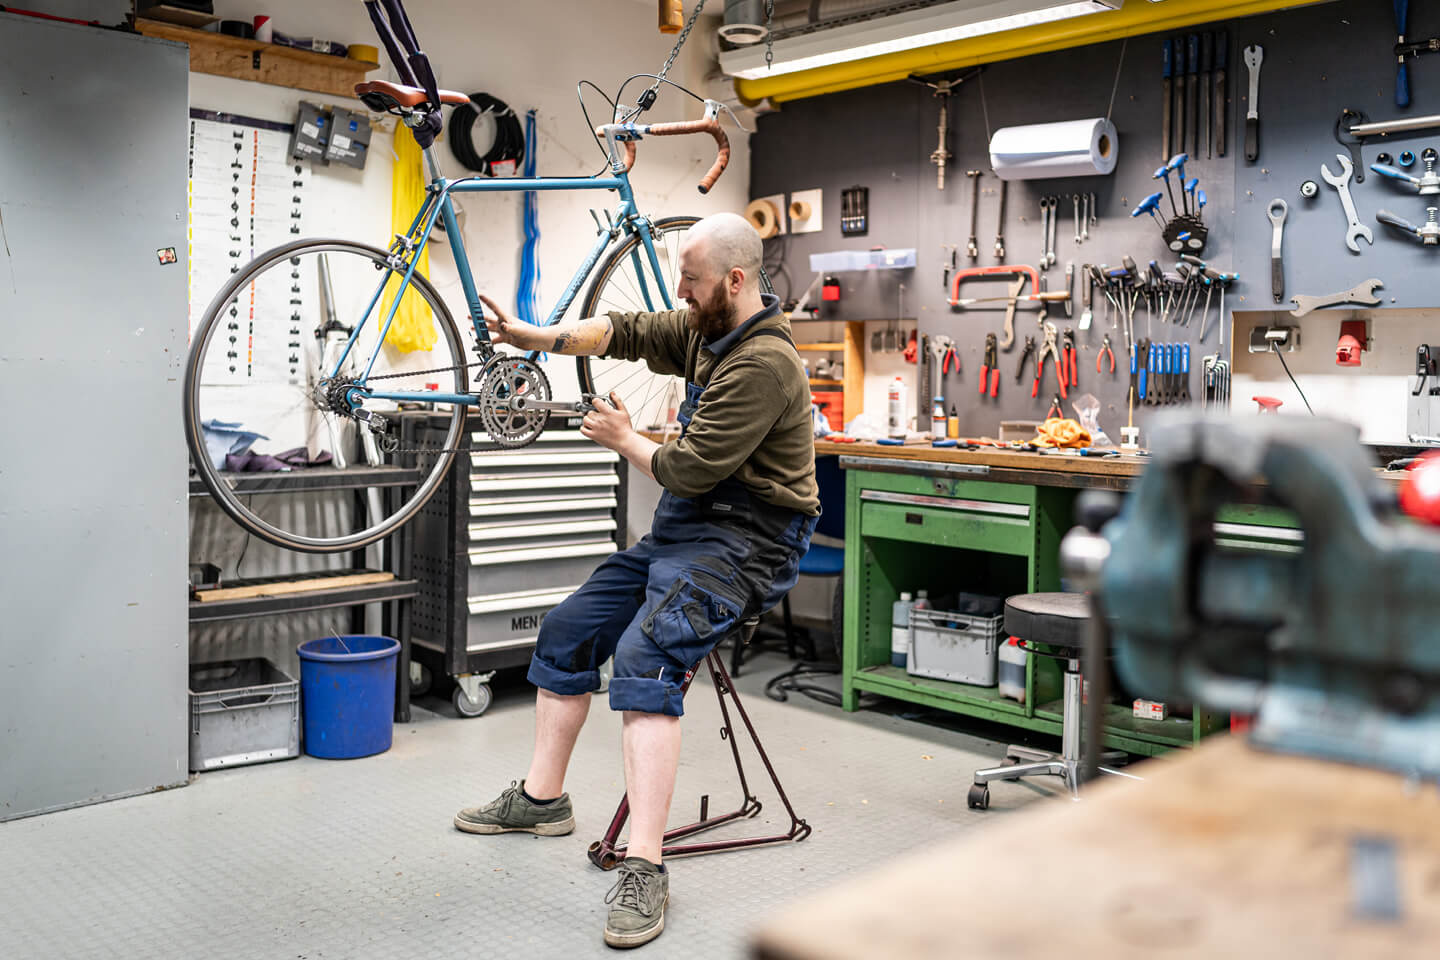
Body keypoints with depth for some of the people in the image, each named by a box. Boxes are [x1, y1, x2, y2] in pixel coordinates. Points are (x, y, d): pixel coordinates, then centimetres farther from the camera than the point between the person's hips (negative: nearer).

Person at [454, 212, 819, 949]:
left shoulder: (763, 363, -21)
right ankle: (542, 798, 26)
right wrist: (537, 336, -5)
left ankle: (644, 869, -27)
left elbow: (689, 471, -21)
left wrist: (625, 440, -3)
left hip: (744, 545, -10)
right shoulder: (707, 329, 8)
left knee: (642, 658, -30)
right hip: (684, 530, 10)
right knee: (566, 632, 11)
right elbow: (626, 333, 9)